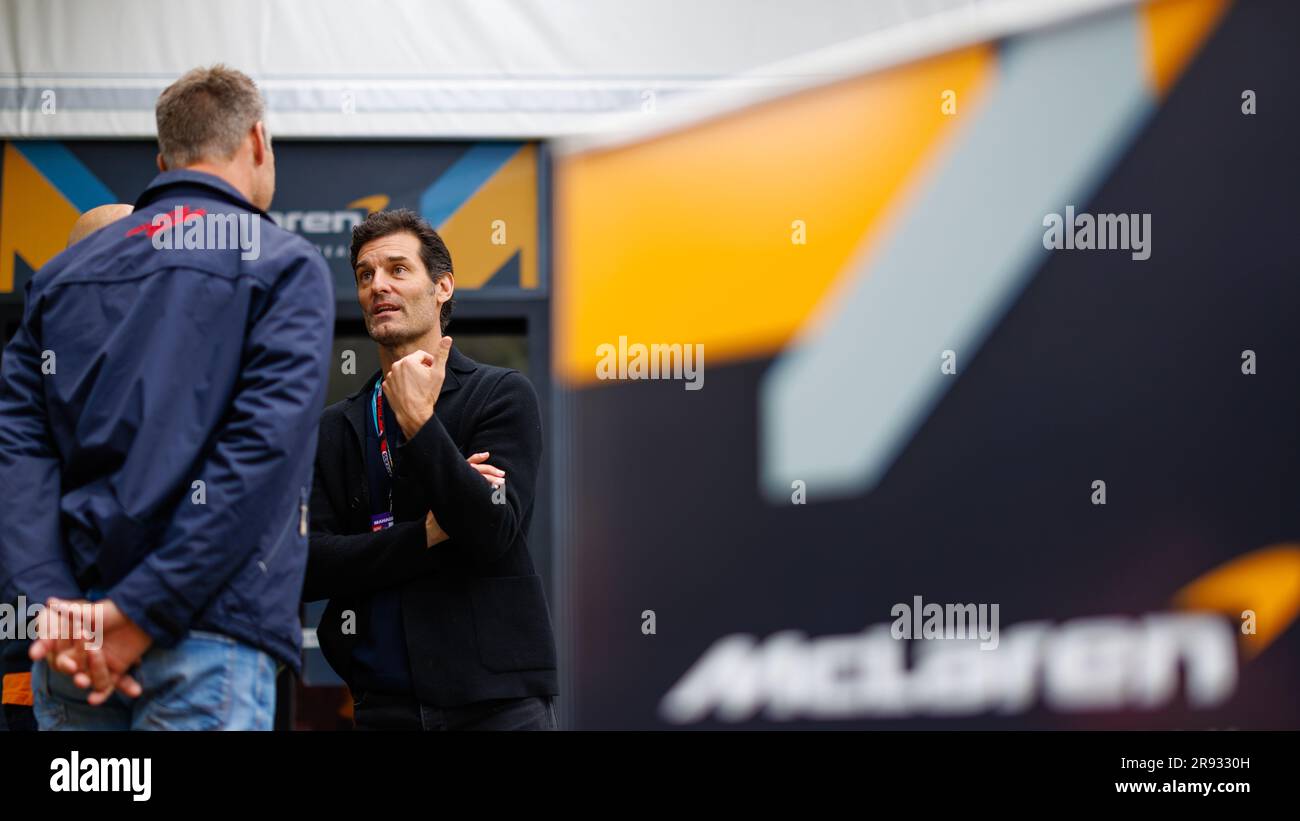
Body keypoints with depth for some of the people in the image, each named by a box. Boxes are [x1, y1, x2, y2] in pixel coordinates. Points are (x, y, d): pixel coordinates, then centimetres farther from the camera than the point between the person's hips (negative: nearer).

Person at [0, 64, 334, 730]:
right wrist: (142, 613, -14)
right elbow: (263, 447, -12)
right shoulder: (285, 267, 2)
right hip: (206, 627, -5)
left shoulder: (64, 273, 17)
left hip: (67, 643, 5)